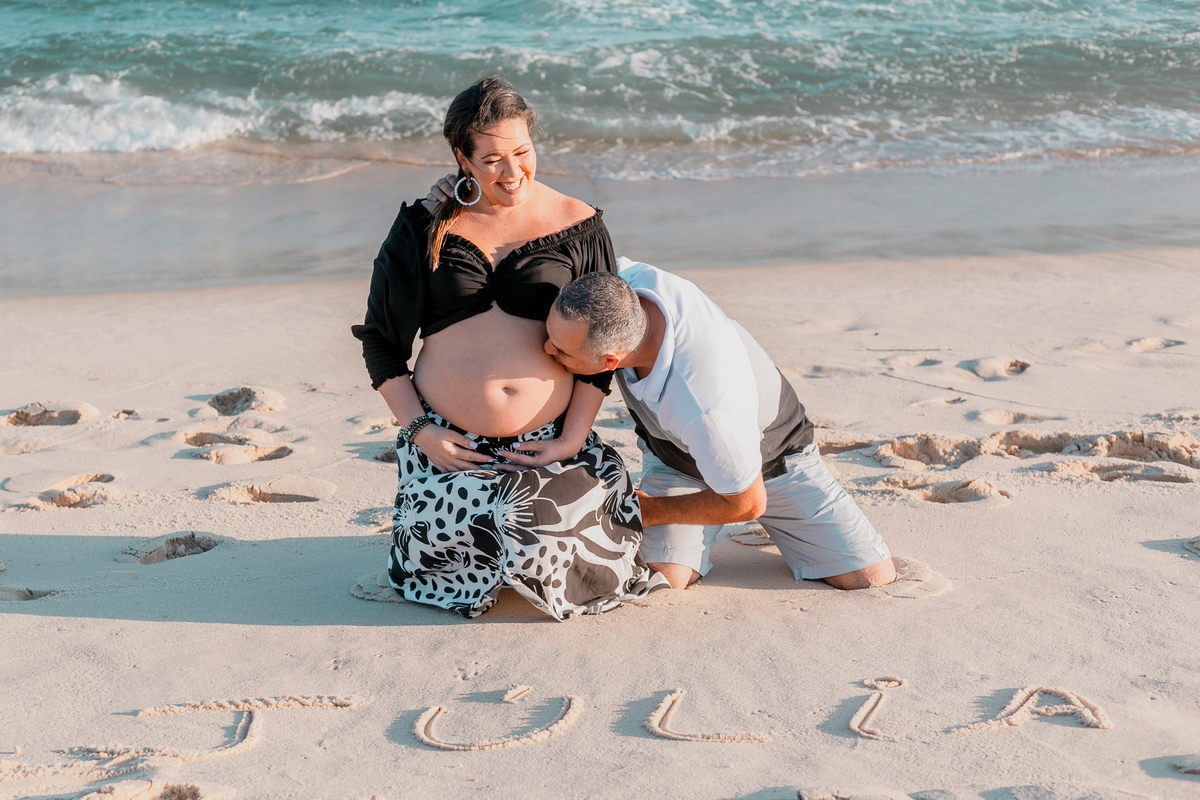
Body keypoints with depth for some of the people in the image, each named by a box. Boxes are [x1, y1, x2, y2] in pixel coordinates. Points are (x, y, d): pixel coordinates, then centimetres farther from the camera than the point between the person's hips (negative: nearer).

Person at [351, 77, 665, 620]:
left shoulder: (577, 227, 2)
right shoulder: (426, 227, 2)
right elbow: (379, 339, 7)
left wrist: (573, 439, -6)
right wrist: (419, 432, -4)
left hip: (548, 444, -1)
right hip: (447, 444, 1)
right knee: (440, 579, -11)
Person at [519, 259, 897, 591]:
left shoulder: (704, 407, -47)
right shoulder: (622, 278, -33)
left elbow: (747, 503, -28)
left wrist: (648, 511, -15)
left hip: (767, 457, -3)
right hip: (673, 462, 3)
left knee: (871, 576, -6)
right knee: (660, 577, -22)